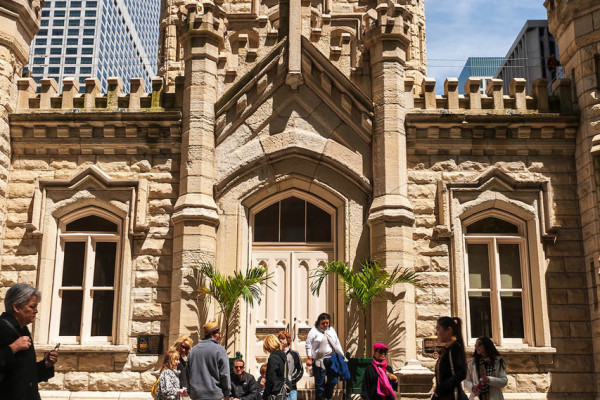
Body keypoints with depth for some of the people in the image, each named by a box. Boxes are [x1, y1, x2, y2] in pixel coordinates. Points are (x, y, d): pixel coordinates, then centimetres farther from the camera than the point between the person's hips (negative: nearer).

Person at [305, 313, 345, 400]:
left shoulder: (331, 330, 13)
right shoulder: (314, 331, -3)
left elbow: (337, 344, 18)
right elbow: (308, 345, -3)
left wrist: (341, 356, 13)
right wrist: (309, 358, -11)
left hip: (331, 359, 5)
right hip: (319, 360, -5)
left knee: (333, 381, 7)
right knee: (320, 383, -1)